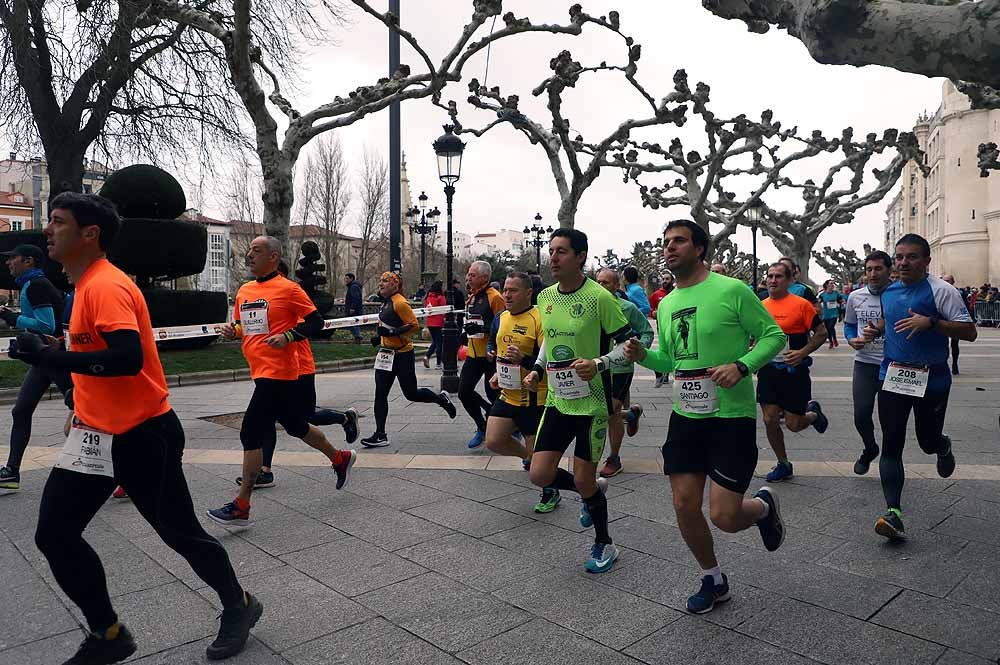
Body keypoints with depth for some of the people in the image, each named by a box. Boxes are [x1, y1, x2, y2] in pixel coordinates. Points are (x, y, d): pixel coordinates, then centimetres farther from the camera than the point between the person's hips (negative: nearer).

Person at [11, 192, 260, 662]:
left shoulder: (106, 286, -19)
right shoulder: (88, 285, 11)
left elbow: (128, 358, -32)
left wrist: (49, 357, -27)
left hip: (141, 436, -9)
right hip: (96, 434, 9)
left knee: (179, 532, 4)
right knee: (54, 534, 7)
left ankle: (238, 606, 27)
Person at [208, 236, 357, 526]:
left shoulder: (288, 288, -10)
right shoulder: (244, 290, 13)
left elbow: (316, 321, -9)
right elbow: (241, 325, 25)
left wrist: (287, 336, -20)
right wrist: (232, 330, 3)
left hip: (278, 373, -8)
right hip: (261, 372, 8)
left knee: (251, 433, -10)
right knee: (297, 426, 19)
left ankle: (241, 507, 0)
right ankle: (341, 458, 40)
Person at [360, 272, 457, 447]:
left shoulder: (400, 303, -16)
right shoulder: (386, 303, 12)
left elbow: (414, 326, -21)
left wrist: (391, 332, -27)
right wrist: (380, 337, 11)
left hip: (402, 355, -9)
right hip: (386, 354, 9)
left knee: (411, 393, 2)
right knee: (380, 394, 2)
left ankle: (441, 398, 28)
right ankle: (380, 435, 6)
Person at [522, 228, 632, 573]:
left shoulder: (599, 297, -16)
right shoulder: (545, 297, 4)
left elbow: (628, 343, -10)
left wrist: (599, 364, -26)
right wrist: (538, 369, 8)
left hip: (592, 403, -6)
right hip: (557, 400, 6)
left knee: (583, 481, 2)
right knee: (540, 475, 1)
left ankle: (604, 545, 30)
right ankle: (593, 491, 33)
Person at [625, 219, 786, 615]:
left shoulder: (731, 290, -10)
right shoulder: (666, 305, 9)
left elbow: (773, 335, -6)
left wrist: (742, 366, -22)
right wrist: (644, 355, -2)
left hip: (732, 416, -6)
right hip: (686, 416, 6)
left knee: (723, 516, -6)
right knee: (684, 505, 5)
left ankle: (763, 506, 31)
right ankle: (713, 580, 30)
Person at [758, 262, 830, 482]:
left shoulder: (801, 304, -8)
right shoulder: (761, 306, 6)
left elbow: (821, 333, -6)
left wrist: (803, 352, -18)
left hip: (794, 371, -4)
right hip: (768, 370, 4)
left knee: (793, 425, -1)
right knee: (769, 420, 2)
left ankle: (813, 413, 35)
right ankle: (783, 464, 21)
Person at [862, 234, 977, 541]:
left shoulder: (941, 290, -9)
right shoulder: (888, 292, 8)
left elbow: (969, 332, -13)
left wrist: (930, 322, -26)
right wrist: (876, 329, 5)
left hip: (931, 380, -4)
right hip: (892, 377, 4)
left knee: (928, 441, 10)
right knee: (891, 445, -3)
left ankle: (943, 446, 50)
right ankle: (894, 513, -3)